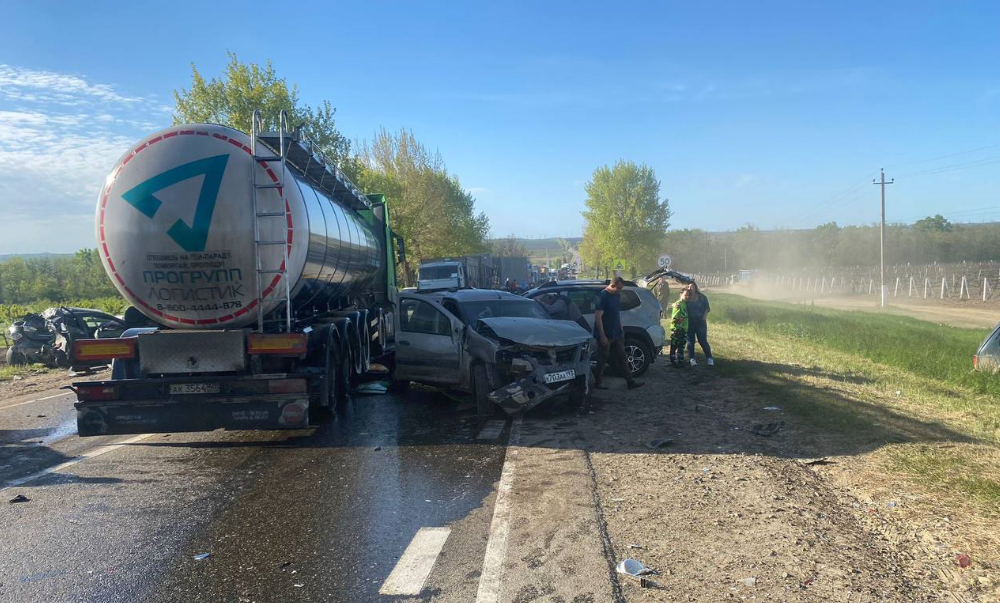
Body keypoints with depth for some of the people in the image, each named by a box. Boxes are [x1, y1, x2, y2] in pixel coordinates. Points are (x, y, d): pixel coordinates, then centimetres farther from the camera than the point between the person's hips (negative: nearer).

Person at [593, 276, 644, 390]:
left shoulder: (617, 296, 9)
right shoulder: (603, 296, -17)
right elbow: (598, 317, -20)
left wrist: (621, 330, 17)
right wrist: (602, 336, -22)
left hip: (616, 334, 8)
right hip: (605, 335, -8)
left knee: (621, 358, 9)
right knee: (602, 359, 3)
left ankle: (630, 382, 12)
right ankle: (598, 382, 16)